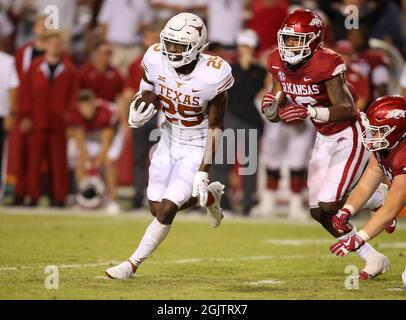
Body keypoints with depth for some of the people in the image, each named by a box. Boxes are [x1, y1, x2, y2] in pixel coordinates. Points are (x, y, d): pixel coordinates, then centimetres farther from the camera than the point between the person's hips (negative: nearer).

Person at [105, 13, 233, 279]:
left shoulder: (213, 75, -26)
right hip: (170, 140, 5)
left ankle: (133, 263, 6)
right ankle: (210, 196, 35)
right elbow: (147, 90, 6)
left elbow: (215, 127, -17)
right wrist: (139, 110, -18)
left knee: (167, 209, -11)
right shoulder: (156, 60, -16)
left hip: (198, 148, -5)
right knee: (157, 209, 8)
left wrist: (204, 172, -19)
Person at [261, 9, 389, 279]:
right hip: (324, 140, 8)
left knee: (328, 207, -16)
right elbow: (276, 114, 6)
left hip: (350, 137, -8)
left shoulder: (326, 64, -25)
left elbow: (347, 110, -27)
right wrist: (271, 107, -18)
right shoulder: (279, 63, -3)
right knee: (318, 211, 6)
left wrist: (309, 112, -39)